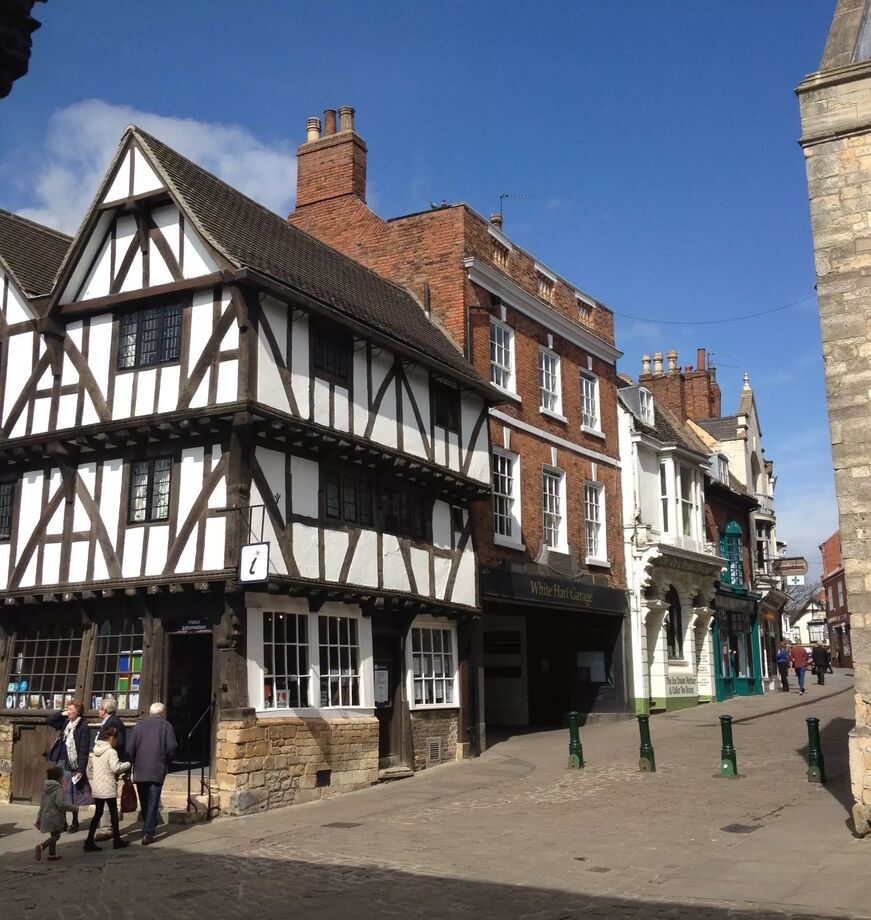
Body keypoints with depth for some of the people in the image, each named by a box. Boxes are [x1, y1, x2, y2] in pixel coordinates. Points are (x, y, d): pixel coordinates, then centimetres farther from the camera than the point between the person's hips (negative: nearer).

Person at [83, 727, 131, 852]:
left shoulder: (95, 751, 11)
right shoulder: (111, 752, -14)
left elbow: (92, 768, 17)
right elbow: (116, 768, -22)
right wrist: (127, 765, -5)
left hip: (96, 787, 7)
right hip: (108, 788, -7)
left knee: (98, 813, 10)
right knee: (113, 812, 6)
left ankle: (89, 841, 3)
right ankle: (117, 840, 15)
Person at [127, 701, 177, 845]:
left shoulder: (139, 725, 10)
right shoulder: (166, 726, 1)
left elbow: (130, 748, 4)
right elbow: (171, 747, -7)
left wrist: (132, 765, 13)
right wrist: (167, 762, 9)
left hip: (139, 771, 3)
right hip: (157, 771, -3)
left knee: (144, 802, 16)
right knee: (152, 803, -1)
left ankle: (148, 829, 27)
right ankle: (147, 834, -9)